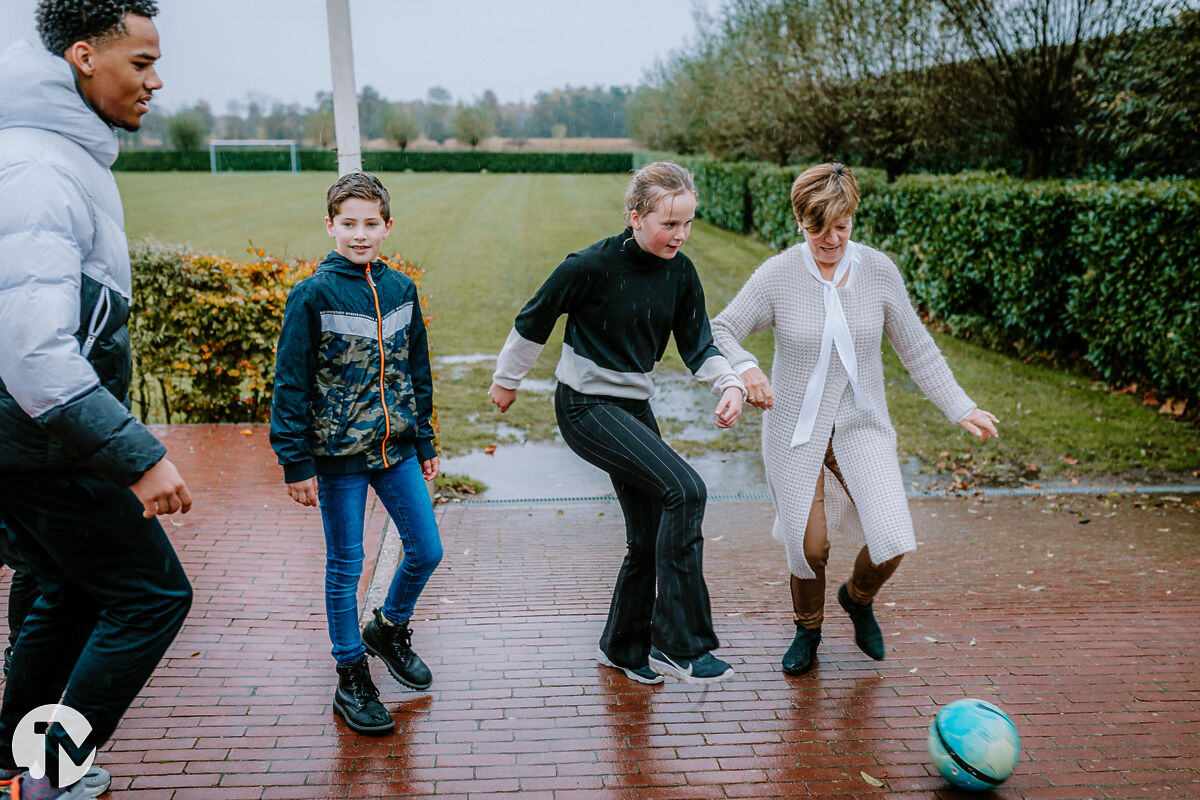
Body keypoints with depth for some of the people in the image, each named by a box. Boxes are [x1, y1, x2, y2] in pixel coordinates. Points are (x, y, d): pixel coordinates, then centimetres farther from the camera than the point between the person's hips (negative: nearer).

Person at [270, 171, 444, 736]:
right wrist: (296, 463, -11)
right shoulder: (313, 295, -9)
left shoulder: (402, 290, 5)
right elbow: (291, 383, -8)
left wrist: (424, 441, 13)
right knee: (345, 567, 6)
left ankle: (389, 629, 37)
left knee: (426, 550, 9)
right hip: (338, 455, -4)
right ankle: (351, 679, 22)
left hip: (396, 448, 5)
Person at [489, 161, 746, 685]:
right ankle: (678, 645, -16)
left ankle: (623, 646, 34)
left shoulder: (680, 273, 1)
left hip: (635, 407, 7)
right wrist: (506, 380, 6)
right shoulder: (592, 266, -17)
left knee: (650, 535, 10)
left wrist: (729, 385, -16)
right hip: (585, 406, -7)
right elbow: (534, 321, -5)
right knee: (684, 490, -24)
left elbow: (697, 344, 3)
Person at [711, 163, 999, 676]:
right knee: (809, 548, -1)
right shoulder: (776, 276, -10)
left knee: (894, 542, -11)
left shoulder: (878, 270, -4)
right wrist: (746, 370, -26)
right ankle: (808, 629, 32)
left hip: (862, 425, 2)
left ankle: (858, 598, 26)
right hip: (796, 430, -1)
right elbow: (719, 332, -5)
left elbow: (916, 348, 4)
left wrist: (960, 408, 0)